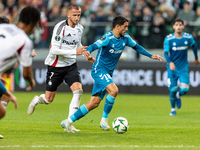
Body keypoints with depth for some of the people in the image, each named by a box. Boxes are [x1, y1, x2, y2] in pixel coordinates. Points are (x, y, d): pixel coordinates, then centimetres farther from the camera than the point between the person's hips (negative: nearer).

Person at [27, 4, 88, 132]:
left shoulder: (80, 28, 3)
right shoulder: (60, 27, -19)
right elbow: (55, 50, -25)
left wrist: (84, 52, 5)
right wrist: (74, 52, -30)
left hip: (71, 65, 5)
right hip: (56, 65, -5)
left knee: (78, 90, -21)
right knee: (48, 99, 4)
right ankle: (36, 100, 43)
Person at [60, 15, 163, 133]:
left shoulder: (125, 38, 5)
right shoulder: (108, 38, -18)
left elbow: (136, 47, 21)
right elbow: (95, 45, -32)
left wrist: (151, 56, 22)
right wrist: (88, 52, -53)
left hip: (108, 73, 7)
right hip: (99, 70, -7)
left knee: (94, 102, 1)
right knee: (114, 90, -29)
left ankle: (68, 121, 7)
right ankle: (104, 120, -13)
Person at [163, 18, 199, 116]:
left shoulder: (188, 37, -5)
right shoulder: (168, 39, -12)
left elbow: (194, 46, 16)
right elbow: (166, 53, -15)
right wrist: (170, 62, -35)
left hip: (184, 68, 1)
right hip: (172, 68, -1)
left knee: (184, 89, -14)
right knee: (173, 90, -2)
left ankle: (178, 96, 24)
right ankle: (173, 109, 24)